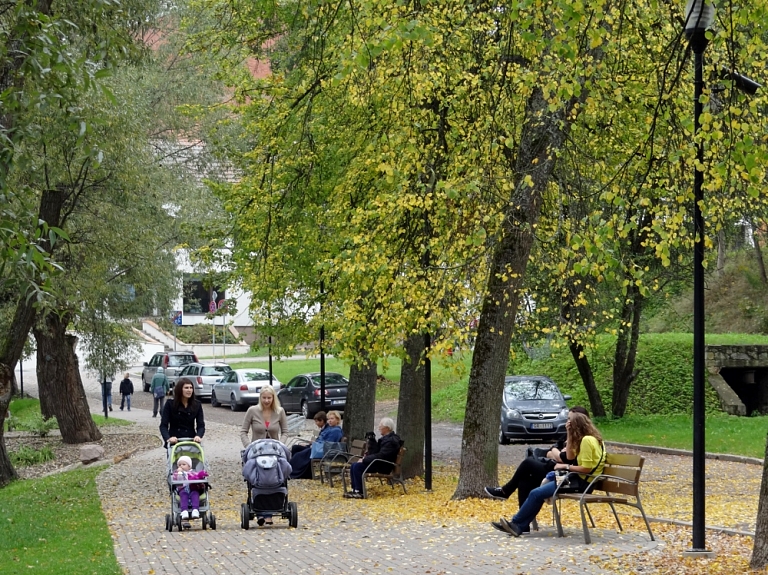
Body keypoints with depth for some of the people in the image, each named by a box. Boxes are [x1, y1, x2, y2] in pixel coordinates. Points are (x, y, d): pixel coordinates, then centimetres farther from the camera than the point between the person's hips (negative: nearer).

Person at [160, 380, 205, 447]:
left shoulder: (197, 405, 1)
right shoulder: (170, 404, -4)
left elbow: (201, 425, -1)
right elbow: (163, 425, -7)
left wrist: (198, 436, -23)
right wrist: (168, 438, -26)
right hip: (174, 443, -1)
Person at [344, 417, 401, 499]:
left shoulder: (391, 441, -19)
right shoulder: (385, 438, 16)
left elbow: (381, 456, -25)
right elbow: (375, 452, 15)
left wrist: (365, 460, -19)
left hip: (384, 466, -11)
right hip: (379, 463, 11)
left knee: (357, 467, -22)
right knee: (354, 466, 4)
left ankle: (359, 492, -18)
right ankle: (355, 490, 2)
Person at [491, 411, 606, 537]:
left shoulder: (587, 440, -19)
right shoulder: (589, 438, 12)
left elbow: (587, 468, -22)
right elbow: (570, 456, 13)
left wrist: (566, 466, -12)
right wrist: (570, 435, 5)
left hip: (583, 482, -11)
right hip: (580, 479, 11)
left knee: (536, 493, -12)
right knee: (538, 493, 9)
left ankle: (516, 523, 0)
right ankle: (521, 526, 4)